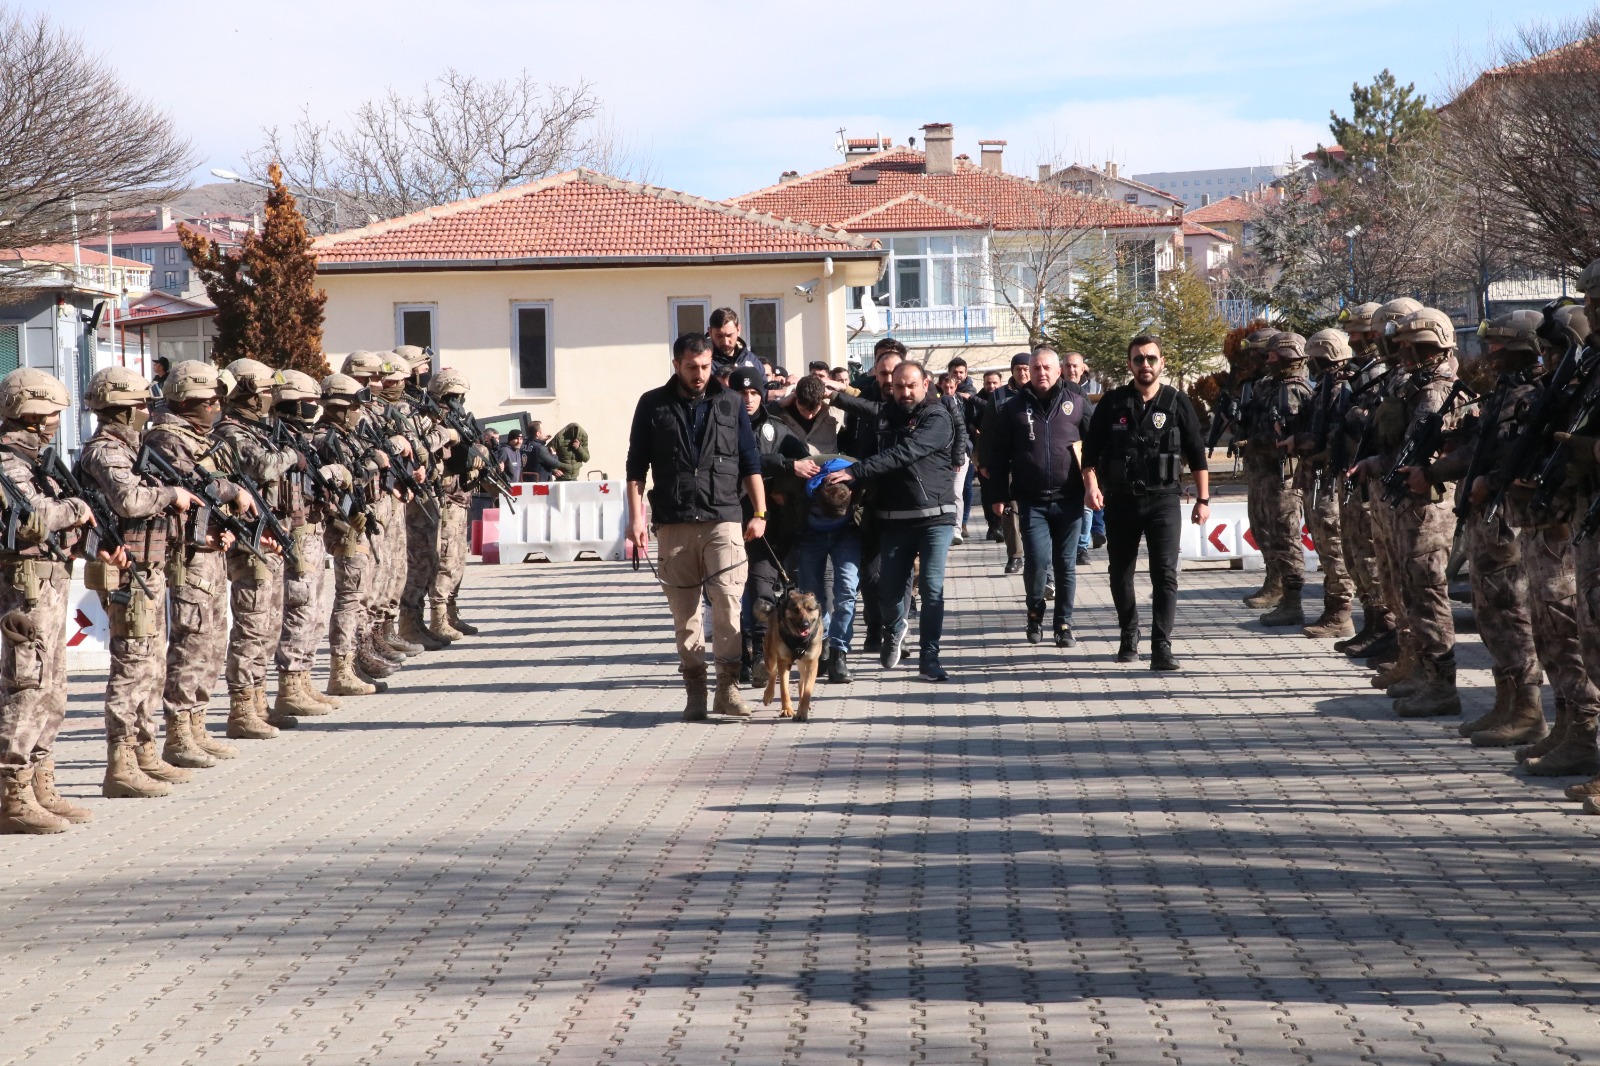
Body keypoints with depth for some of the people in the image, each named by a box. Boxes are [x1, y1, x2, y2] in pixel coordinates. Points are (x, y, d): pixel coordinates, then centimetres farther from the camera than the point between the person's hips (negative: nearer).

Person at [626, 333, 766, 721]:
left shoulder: (730, 402, 10)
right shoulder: (653, 405, 8)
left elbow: (751, 462, 12)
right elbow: (636, 467, 8)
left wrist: (759, 513, 5)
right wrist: (636, 518, 0)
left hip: (723, 519, -1)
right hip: (674, 524, 1)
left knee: (728, 599, -14)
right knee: (684, 610, 2)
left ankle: (728, 687, -11)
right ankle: (694, 690, 9)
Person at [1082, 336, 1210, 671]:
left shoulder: (1177, 403, 1)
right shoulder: (1113, 403, 2)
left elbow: (1197, 454, 4)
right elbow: (1091, 451, 5)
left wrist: (1203, 499, 2)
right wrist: (1092, 486, -10)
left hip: (1163, 500, -2)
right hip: (1120, 501, 2)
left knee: (1165, 574, -11)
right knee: (1120, 575, 12)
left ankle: (1161, 648, -14)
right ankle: (1129, 637, 31)